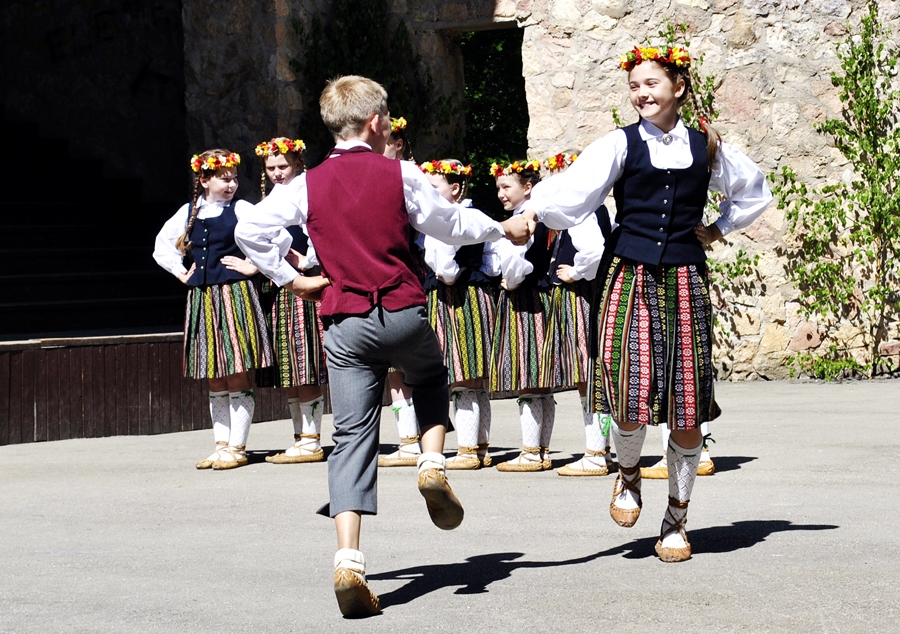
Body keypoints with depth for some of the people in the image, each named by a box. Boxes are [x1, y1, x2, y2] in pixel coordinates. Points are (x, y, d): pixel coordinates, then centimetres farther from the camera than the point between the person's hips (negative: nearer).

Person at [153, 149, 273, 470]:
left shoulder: (241, 210, -3)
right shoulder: (188, 212, 11)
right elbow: (163, 246, 24)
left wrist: (254, 266, -9)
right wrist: (181, 272, 12)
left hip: (235, 296, -5)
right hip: (202, 299, 5)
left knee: (238, 379, -4)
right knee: (215, 381, 9)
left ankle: (237, 447, 1)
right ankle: (221, 445, 15)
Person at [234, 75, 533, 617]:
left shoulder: (309, 185, 2)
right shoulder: (400, 175, -2)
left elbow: (250, 231, -1)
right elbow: (451, 224, 9)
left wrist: (291, 278, 9)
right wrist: (503, 228, 27)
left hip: (345, 324, 1)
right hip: (403, 314, -1)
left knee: (352, 438, 1)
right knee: (432, 376, 33)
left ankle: (349, 561, -12)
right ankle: (433, 462, 9)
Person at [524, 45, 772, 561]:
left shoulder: (706, 147, 10)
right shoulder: (621, 145, 2)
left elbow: (755, 191, 27)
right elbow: (576, 190, -14)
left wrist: (720, 229, 14)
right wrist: (533, 212, -32)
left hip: (685, 284, 2)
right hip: (632, 280, -2)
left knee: (687, 410, 2)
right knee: (631, 400, -16)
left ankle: (677, 522, 17)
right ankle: (629, 473, 18)